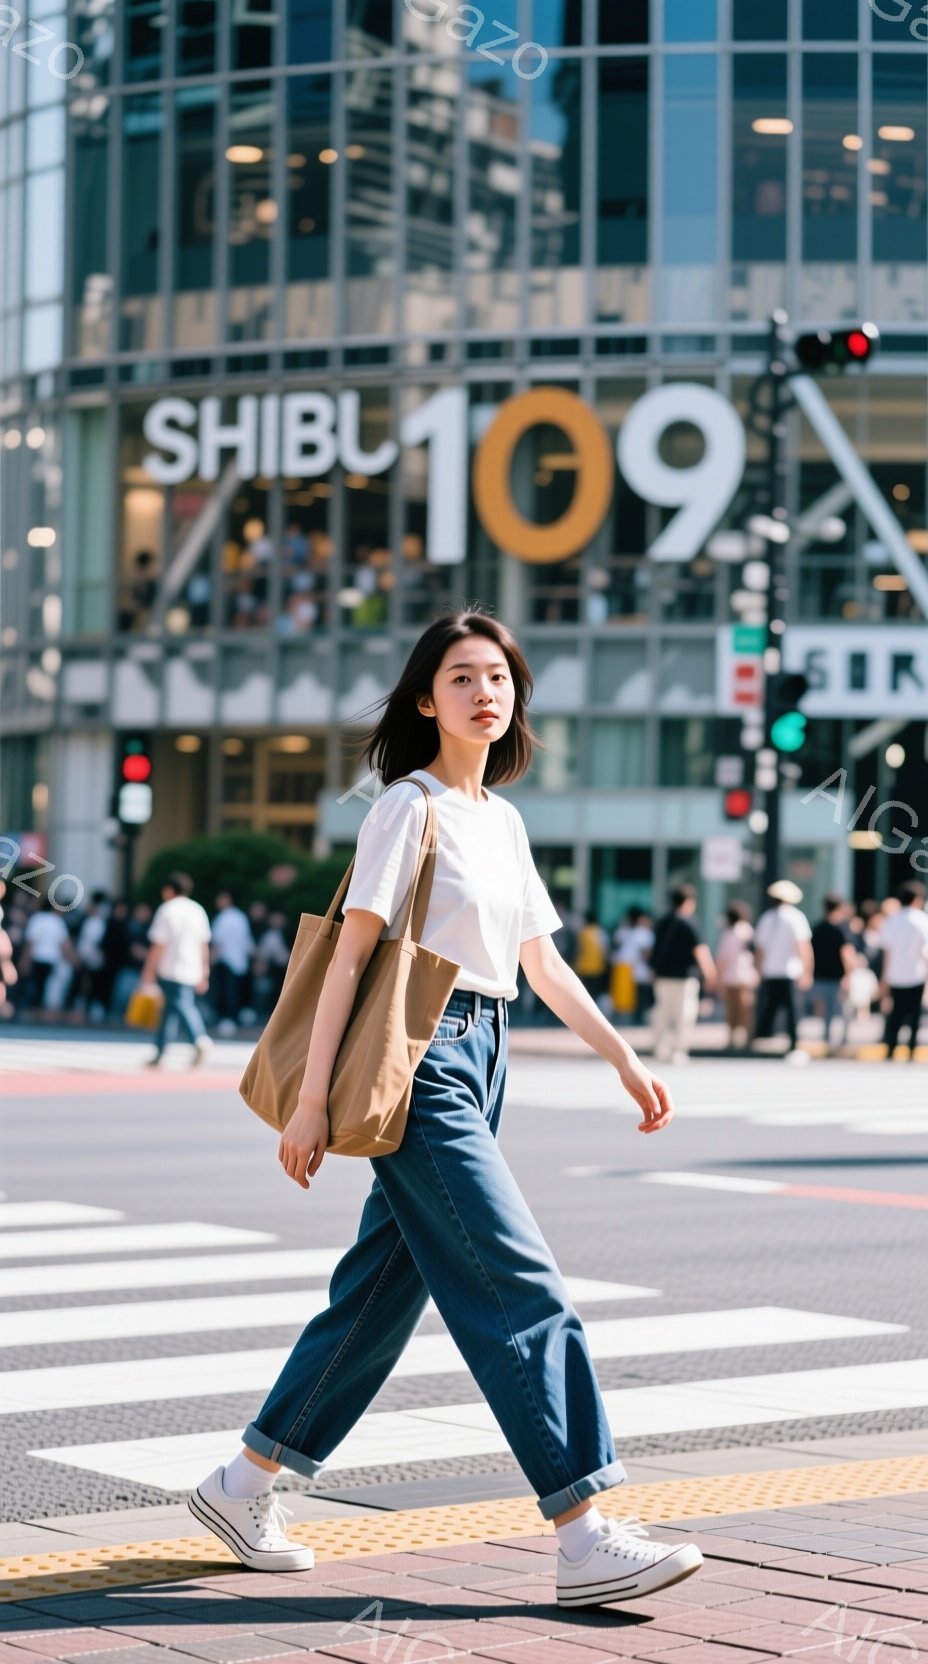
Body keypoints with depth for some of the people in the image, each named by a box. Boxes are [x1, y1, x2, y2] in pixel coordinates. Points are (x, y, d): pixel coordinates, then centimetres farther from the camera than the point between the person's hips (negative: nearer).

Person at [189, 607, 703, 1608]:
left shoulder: (504, 820, 16)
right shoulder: (410, 806, -8)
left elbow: (544, 965, 22)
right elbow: (348, 956, -11)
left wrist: (623, 1057, 16)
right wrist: (311, 1100, -14)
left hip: (478, 1062, 9)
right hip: (419, 1062, -9)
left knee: (383, 1290, 12)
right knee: (520, 1289, -12)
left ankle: (244, 1487, 23)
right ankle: (585, 1540, -11)